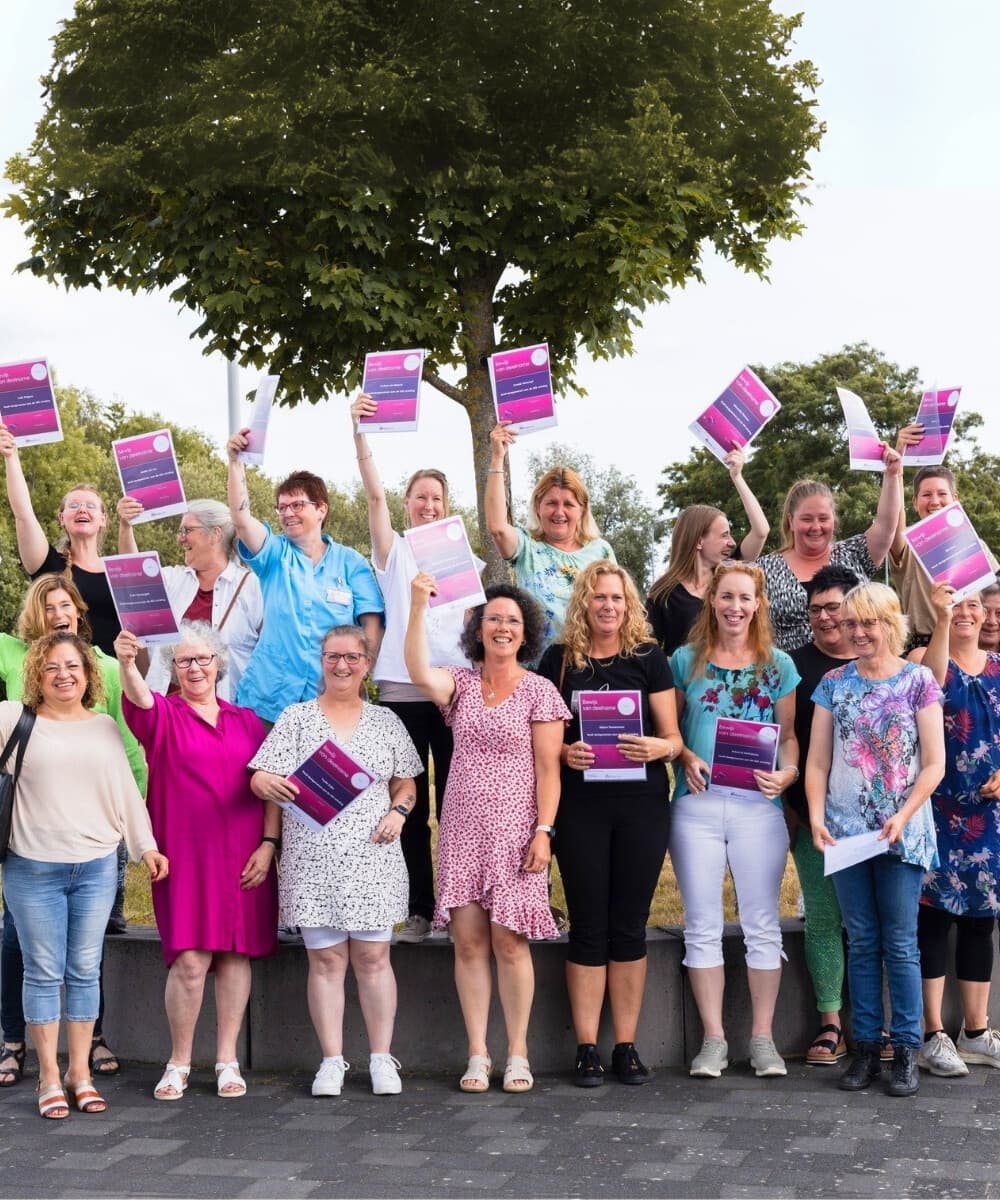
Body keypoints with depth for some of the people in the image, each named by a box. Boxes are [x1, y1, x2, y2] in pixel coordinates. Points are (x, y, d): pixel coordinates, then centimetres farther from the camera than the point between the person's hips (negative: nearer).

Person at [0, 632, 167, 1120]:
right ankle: (49, 1076, 11)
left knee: (84, 971, 7)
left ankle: (80, 1071, 16)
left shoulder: (105, 726, 11)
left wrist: (146, 845, 7)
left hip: (97, 866, 3)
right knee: (44, 973, 2)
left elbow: (127, 791, 12)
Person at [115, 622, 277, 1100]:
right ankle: (178, 1062, 7)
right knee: (190, 960, -9)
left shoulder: (247, 721, 12)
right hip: (184, 857, -2)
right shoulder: (163, 716, 4)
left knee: (235, 954, 3)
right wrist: (126, 662, -40)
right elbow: (139, 698, -19)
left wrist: (268, 843, -1)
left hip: (243, 858, 3)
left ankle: (227, 1060, 14)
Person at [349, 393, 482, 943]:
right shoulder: (394, 551, 8)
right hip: (402, 689, -1)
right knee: (409, 804, 2)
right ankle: (419, 910, 8)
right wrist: (360, 433, -17)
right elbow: (374, 494, -6)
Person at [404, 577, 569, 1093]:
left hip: (514, 831, -3)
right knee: (468, 939, 1)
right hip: (463, 829, 3)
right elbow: (419, 672, -14)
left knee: (508, 941, -3)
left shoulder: (538, 691, 1)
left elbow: (548, 769, -2)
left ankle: (517, 1054, 8)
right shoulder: (461, 683, 8)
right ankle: (477, 1054, 8)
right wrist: (417, 610, -23)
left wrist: (543, 831, -11)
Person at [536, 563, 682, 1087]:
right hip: (580, 804, 0)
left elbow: (673, 737, 4)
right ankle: (586, 1048, 9)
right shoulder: (558, 659, 4)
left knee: (629, 925, 6)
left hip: (642, 805, 0)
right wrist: (563, 752, -13)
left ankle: (626, 1045, 13)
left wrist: (658, 747, -18)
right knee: (588, 925, 3)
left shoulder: (649, 657, 4)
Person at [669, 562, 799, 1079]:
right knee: (702, 925, 3)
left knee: (762, 924, 4)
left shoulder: (778, 665, 8)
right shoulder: (686, 660, 8)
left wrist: (787, 772, -10)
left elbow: (789, 733, 9)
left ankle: (762, 1037, 14)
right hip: (697, 804, 0)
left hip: (757, 804, 0)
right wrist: (685, 757, -9)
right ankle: (713, 1038, 11)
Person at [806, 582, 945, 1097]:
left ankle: (906, 1049, 7)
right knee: (861, 943, 8)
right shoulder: (834, 683, 7)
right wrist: (816, 816, -7)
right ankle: (866, 1046, 14)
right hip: (845, 831, 3)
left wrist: (902, 817, -15)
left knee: (900, 944, 0)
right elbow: (817, 761, 7)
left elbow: (933, 765, -4)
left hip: (901, 834, -3)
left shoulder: (918, 681, -1)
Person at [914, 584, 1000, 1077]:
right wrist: (941, 619, -41)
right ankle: (932, 1035, 2)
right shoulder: (925, 658, -3)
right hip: (938, 809, -5)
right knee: (934, 914, -4)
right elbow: (932, 681, -28)